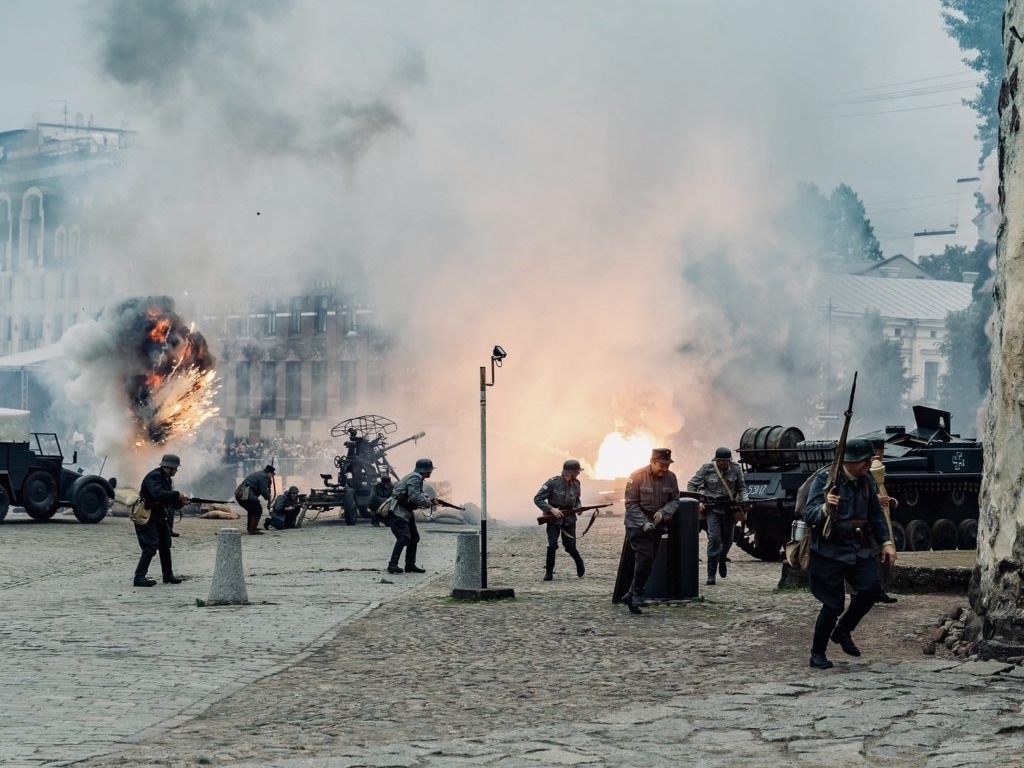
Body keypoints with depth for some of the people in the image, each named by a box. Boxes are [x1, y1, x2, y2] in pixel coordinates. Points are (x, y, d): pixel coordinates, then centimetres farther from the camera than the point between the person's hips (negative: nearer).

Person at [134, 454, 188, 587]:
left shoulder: (167, 479, 13)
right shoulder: (154, 477, -17)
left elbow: (170, 502, 14)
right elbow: (158, 494, -34)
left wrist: (181, 502, -6)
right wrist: (177, 495, -28)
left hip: (159, 518, 10)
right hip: (147, 517, -10)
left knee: (165, 546, 15)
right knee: (150, 547, -16)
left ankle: (168, 575, 26)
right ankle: (139, 577, -15)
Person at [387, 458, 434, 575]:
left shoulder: (416, 478, 14)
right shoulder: (415, 479, -18)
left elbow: (419, 494, 20)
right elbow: (415, 497, -29)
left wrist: (429, 499, 3)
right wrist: (428, 501, -15)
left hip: (406, 513, 11)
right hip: (398, 513, -11)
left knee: (414, 538, 14)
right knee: (404, 537, -21)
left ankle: (410, 565, 21)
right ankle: (392, 565, -23)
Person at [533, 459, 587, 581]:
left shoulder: (576, 484, -2)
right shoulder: (553, 483, -17)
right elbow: (537, 499, -16)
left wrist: (578, 507, -5)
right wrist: (551, 509, -26)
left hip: (569, 520, 3)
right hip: (554, 519, -3)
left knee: (570, 547, 3)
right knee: (552, 545, -18)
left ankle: (580, 567, 31)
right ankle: (548, 572, -3)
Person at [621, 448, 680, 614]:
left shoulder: (670, 478, -2)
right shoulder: (637, 476, -15)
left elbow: (675, 500, 5)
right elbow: (631, 504, -13)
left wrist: (663, 512, -15)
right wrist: (644, 523, -23)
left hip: (656, 525, 5)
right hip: (637, 524, -5)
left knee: (647, 562, 7)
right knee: (645, 557, -18)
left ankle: (631, 596, 20)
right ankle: (636, 596, -7)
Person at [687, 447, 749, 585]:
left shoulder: (735, 469, -2)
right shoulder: (707, 469, -9)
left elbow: (741, 486, 13)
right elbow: (691, 485, -1)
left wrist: (744, 499, -7)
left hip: (729, 508, 3)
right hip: (712, 508, -3)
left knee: (728, 539, 11)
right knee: (714, 538, -14)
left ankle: (722, 560, 46)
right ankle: (711, 575, -10)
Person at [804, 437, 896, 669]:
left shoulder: (866, 480, 6)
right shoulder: (825, 479, -14)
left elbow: (875, 513, 19)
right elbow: (809, 515, -20)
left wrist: (886, 542, 12)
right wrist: (825, 509, -41)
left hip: (859, 549, 6)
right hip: (830, 551, -6)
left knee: (872, 587, -14)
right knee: (833, 604, -5)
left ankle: (843, 631, 10)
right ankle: (817, 654, 14)